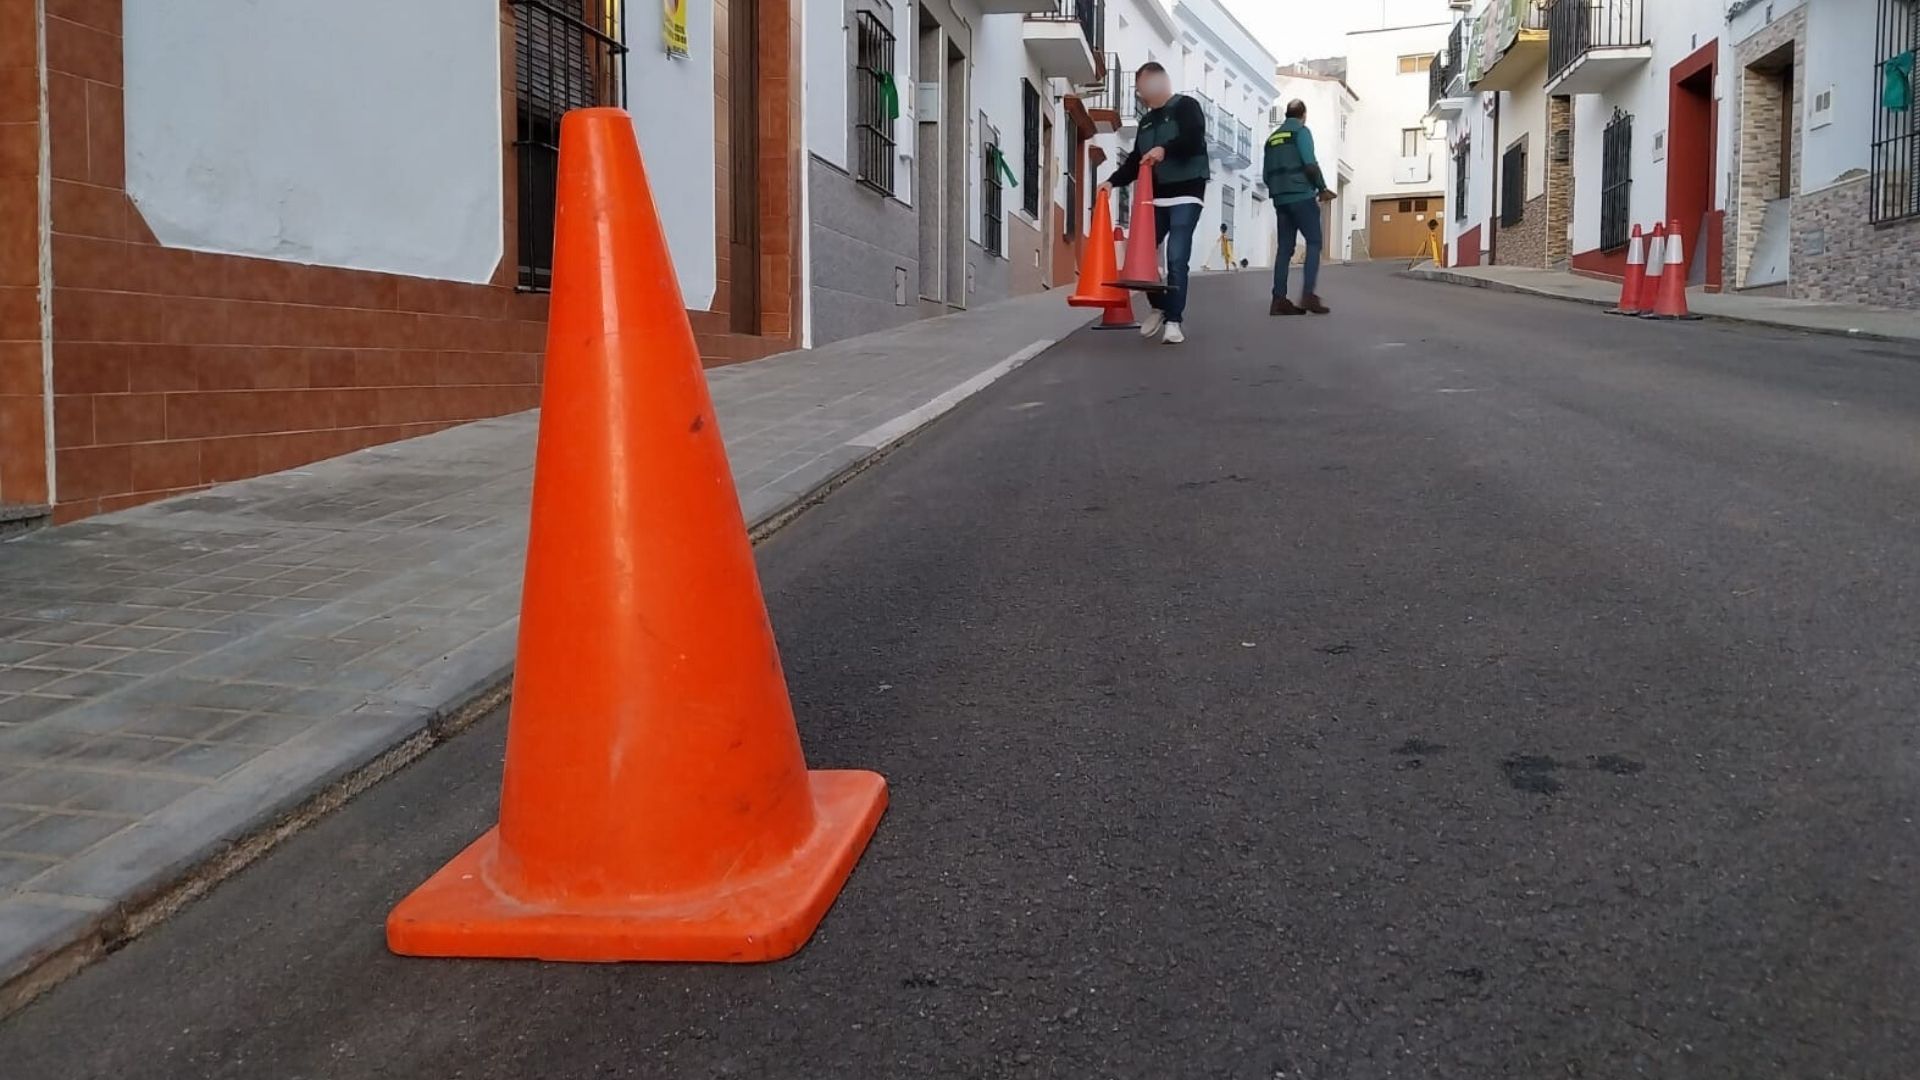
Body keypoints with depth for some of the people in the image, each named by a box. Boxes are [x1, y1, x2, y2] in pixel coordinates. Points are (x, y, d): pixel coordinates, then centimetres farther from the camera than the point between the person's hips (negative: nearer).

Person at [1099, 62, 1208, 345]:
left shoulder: (1186, 106, 0)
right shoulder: (1146, 121, 22)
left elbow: (1193, 138, -18)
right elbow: (1136, 160, 19)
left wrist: (1165, 149, -33)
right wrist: (1113, 181, 4)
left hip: (1185, 194, -7)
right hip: (1156, 196, 7)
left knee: (1176, 258, -13)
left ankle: (1174, 320, -10)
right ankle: (1159, 307, 19)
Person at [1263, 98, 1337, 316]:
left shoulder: (1272, 138, 17)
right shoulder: (1301, 131, -3)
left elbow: (1266, 174, 14)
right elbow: (1310, 163, -14)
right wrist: (1322, 189, -3)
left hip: (1280, 200, 6)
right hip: (1301, 196, -6)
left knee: (1285, 248, 5)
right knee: (1314, 242, -4)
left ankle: (1279, 300, -2)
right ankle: (1308, 295, -16)